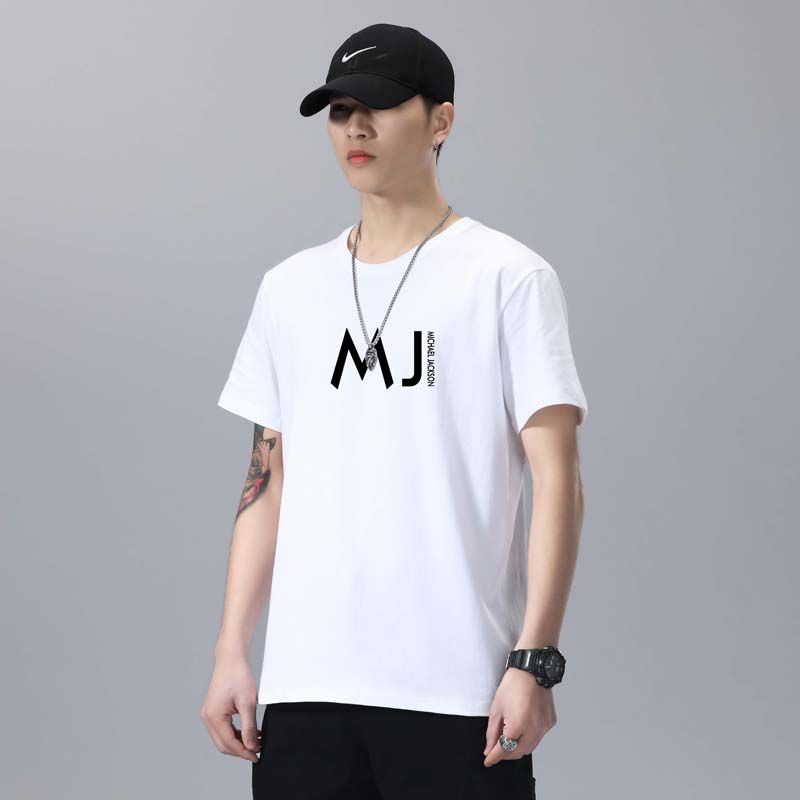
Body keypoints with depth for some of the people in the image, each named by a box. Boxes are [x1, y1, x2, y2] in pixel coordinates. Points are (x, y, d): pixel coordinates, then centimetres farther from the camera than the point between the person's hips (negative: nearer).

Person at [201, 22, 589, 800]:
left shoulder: (507, 277, -1)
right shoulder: (289, 287, 14)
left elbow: (556, 478, -5)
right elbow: (268, 481, 15)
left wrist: (534, 661, -13)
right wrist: (231, 653, 8)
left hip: (458, 693, -4)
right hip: (304, 685, 4)